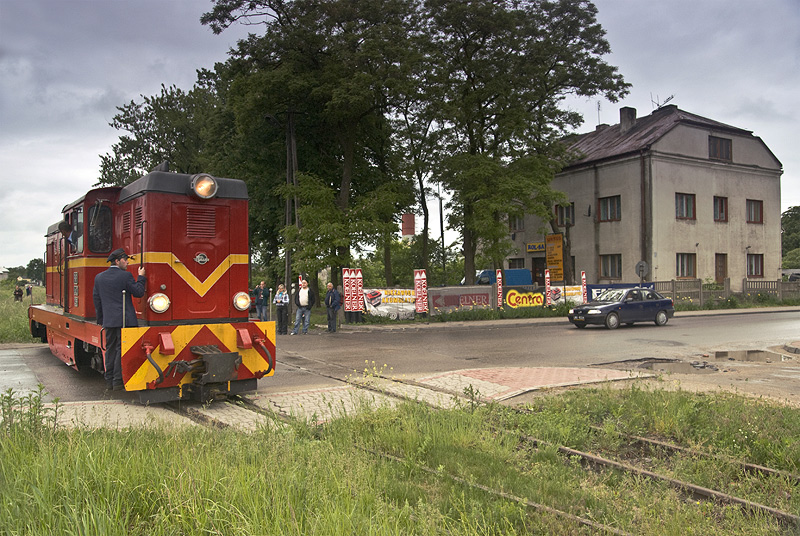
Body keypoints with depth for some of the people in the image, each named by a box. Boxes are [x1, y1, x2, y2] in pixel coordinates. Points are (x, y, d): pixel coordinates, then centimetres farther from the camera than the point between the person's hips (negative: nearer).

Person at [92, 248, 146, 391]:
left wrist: (101, 320, 21)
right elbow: (138, 292, -5)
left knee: (110, 349, 13)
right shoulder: (125, 276, -9)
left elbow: (96, 299, 14)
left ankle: (109, 380, 19)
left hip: (108, 320, 6)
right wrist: (141, 277, 6)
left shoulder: (99, 277, 10)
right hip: (125, 320, -6)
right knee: (122, 350, -2)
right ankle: (118, 381, -1)